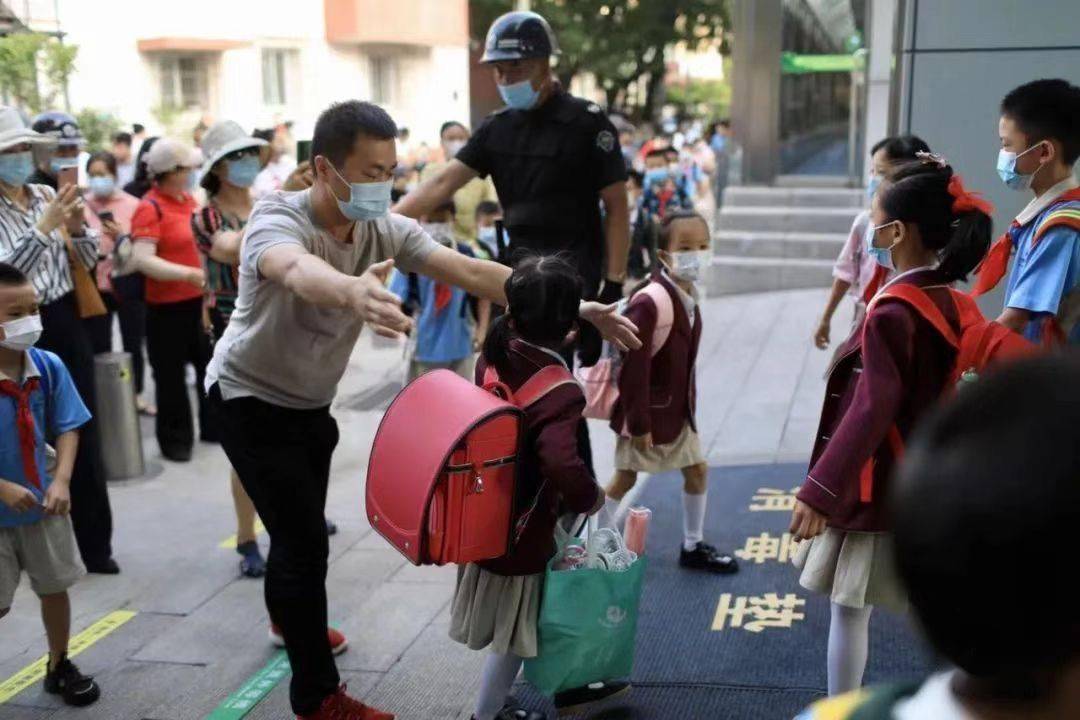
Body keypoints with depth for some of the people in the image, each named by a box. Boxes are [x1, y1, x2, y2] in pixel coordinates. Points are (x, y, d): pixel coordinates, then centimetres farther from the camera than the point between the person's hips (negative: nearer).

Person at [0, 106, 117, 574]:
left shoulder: (48, 196, 6)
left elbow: (87, 261, 10)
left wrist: (77, 228, -9)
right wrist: (44, 227, -23)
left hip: (66, 323, 5)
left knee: (84, 433, 7)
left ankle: (94, 544, 18)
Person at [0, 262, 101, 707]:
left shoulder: (48, 367, -10)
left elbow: (67, 429, -1)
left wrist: (61, 482, -12)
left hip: (44, 505, 4)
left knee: (55, 587, 18)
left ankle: (59, 666, 39)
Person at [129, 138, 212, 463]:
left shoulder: (189, 198, 8)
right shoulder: (149, 208, -16)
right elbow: (142, 259, -26)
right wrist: (187, 274, -32)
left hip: (198, 301, 7)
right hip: (166, 307, -7)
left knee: (210, 364, 16)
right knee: (171, 375, 5)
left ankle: (214, 426, 31)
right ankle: (175, 440, 19)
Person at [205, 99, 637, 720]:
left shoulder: (385, 230, -14)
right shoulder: (278, 219, -30)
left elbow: (469, 272, -23)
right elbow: (297, 270, -54)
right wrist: (353, 291, -78)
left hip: (312, 402, 6)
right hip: (252, 399, -6)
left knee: (303, 530, 23)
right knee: (306, 539, -10)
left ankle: (292, 617, 53)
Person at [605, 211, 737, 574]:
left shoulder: (688, 297, 3)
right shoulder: (649, 302, -26)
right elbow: (634, 367, -26)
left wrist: (688, 403, 14)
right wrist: (639, 422, -22)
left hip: (677, 408, 9)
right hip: (646, 409, -8)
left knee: (697, 468, 14)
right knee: (626, 476, 4)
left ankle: (693, 547, 29)